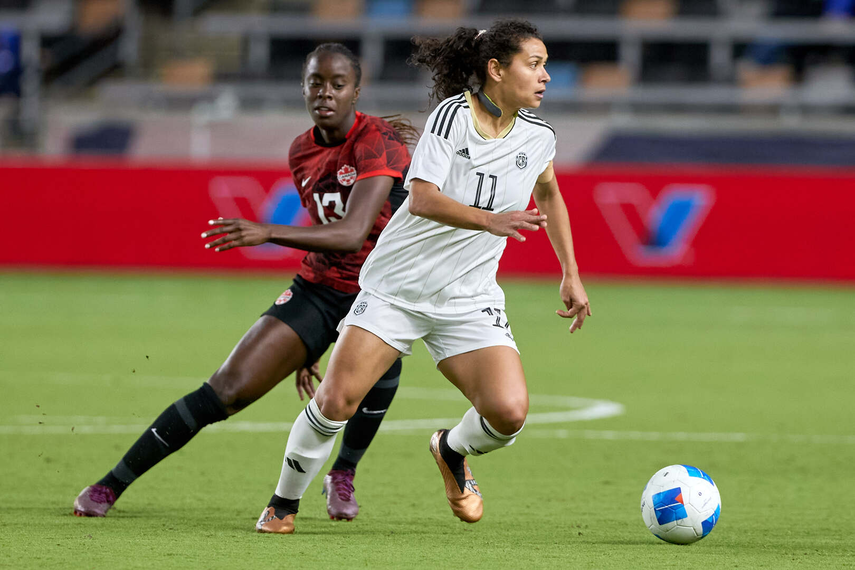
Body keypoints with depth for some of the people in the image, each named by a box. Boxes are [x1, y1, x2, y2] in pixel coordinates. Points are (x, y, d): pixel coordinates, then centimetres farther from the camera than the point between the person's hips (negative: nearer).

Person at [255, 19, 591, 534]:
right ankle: (284, 504, 12)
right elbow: (422, 200, -25)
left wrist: (572, 275, 20)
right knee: (337, 399, -13)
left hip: (470, 299, 4)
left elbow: (549, 194, 23)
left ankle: (453, 452, 19)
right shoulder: (454, 115, -15)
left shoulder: (539, 137, 1)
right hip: (398, 286, -3)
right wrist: (489, 221, -39)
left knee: (509, 412, -17)